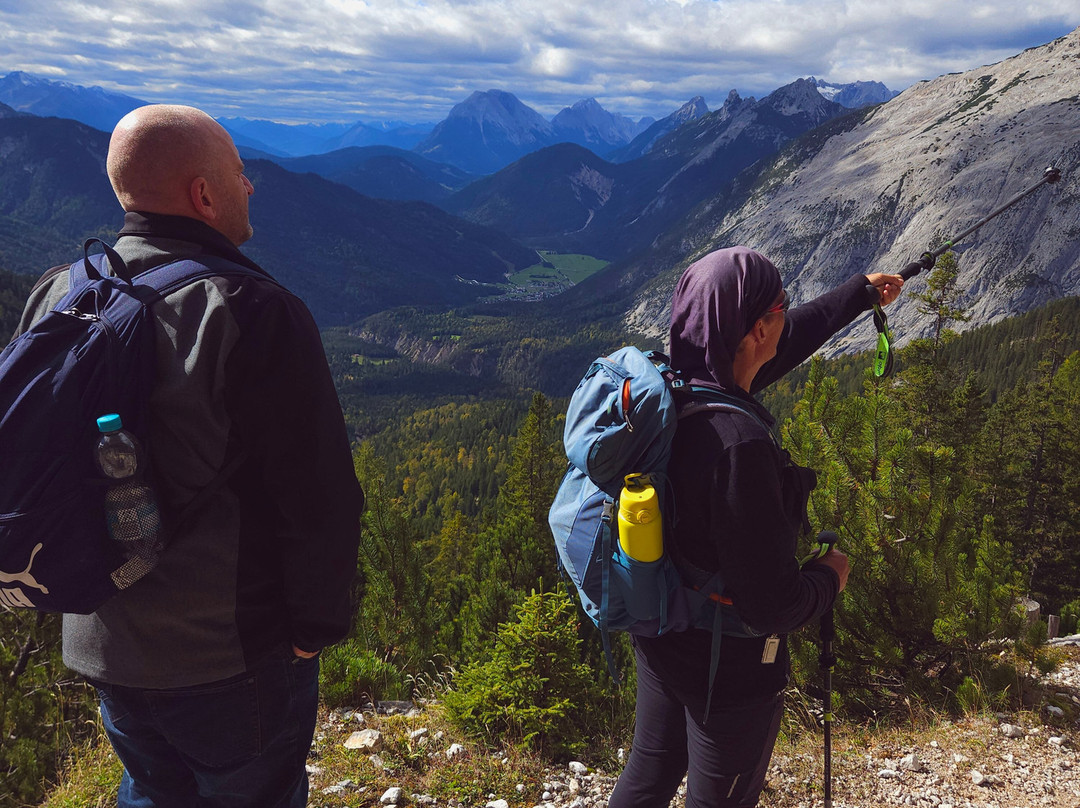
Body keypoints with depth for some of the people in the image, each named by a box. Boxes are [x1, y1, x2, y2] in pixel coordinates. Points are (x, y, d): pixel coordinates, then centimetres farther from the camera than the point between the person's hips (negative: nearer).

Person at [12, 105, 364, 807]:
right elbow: (320, 495, -23)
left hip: (101, 642, 7)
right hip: (236, 656, -6)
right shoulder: (254, 313, -23)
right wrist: (319, 625, -7)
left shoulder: (57, 296, -1)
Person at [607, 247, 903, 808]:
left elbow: (786, 341, 9)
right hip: (729, 665, -7)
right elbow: (772, 607, -29)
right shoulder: (739, 445, -35)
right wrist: (830, 576, -7)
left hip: (658, 639, 8)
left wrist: (860, 293, 23)